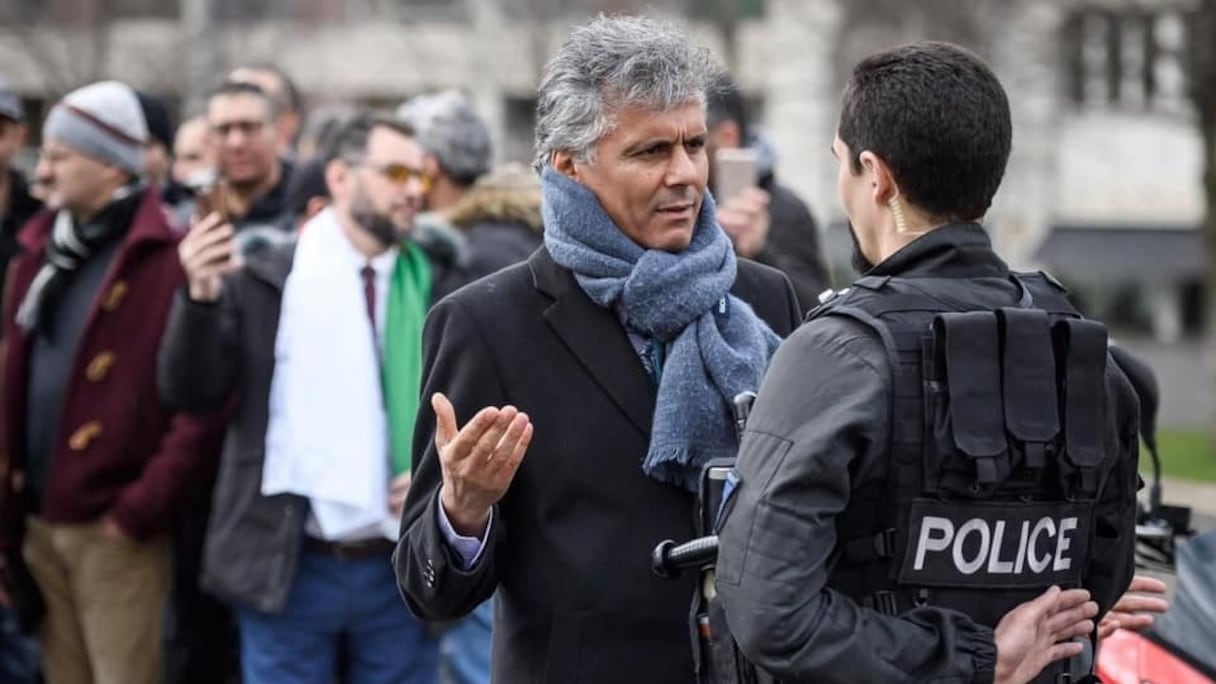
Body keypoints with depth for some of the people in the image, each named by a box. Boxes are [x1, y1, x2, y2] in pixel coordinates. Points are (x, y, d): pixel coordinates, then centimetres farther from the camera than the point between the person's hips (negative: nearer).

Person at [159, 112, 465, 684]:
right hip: (288, 566, -2)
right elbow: (191, 392, -3)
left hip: (403, 569, 2)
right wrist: (201, 296, -19)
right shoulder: (264, 281, 1)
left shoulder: (443, 289, 7)